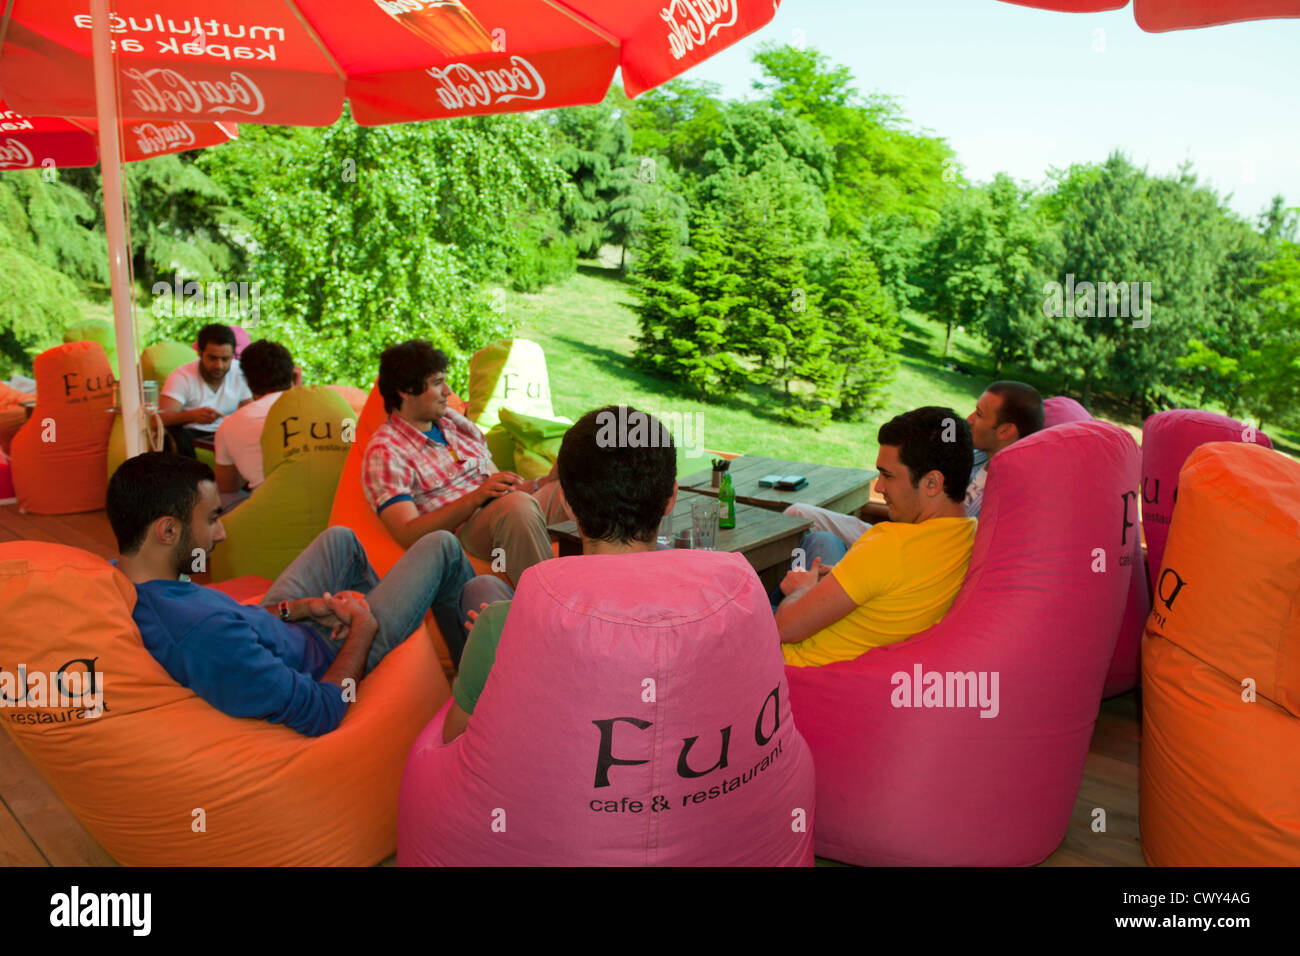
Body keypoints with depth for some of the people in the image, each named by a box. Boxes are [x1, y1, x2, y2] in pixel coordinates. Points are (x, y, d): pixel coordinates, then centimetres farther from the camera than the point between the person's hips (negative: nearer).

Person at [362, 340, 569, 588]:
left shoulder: (455, 421, 21)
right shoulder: (384, 451, 0)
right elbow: (408, 535, -11)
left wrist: (544, 483, 1)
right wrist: (475, 498, -21)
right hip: (463, 529, -7)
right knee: (517, 505, -39)